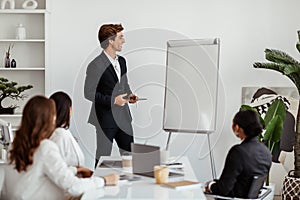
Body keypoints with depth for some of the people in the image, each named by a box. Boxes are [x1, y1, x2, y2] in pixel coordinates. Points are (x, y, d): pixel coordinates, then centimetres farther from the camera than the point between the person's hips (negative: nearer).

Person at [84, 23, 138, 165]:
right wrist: (112, 100, -18)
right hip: (106, 120, -7)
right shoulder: (96, 65, -13)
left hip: (123, 119, 7)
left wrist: (129, 95, 5)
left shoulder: (122, 61, 12)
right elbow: (89, 93, -13)